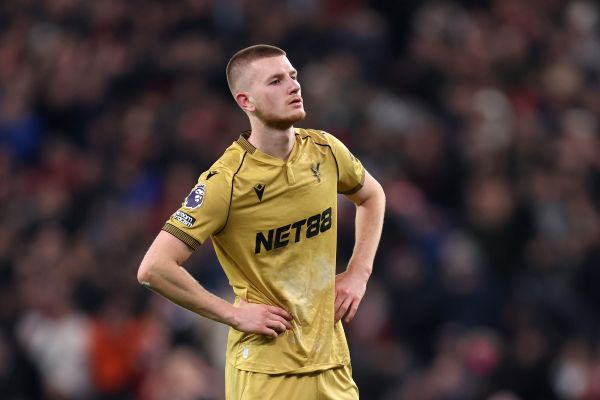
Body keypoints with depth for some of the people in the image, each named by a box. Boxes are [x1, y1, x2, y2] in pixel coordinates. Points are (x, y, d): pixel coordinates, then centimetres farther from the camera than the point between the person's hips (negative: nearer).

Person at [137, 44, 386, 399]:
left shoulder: (324, 151, 0)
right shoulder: (227, 181, -17)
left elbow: (371, 195, 23)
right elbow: (154, 269, -20)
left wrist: (358, 273, 10)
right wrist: (235, 314, -15)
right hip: (265, 367, -5)